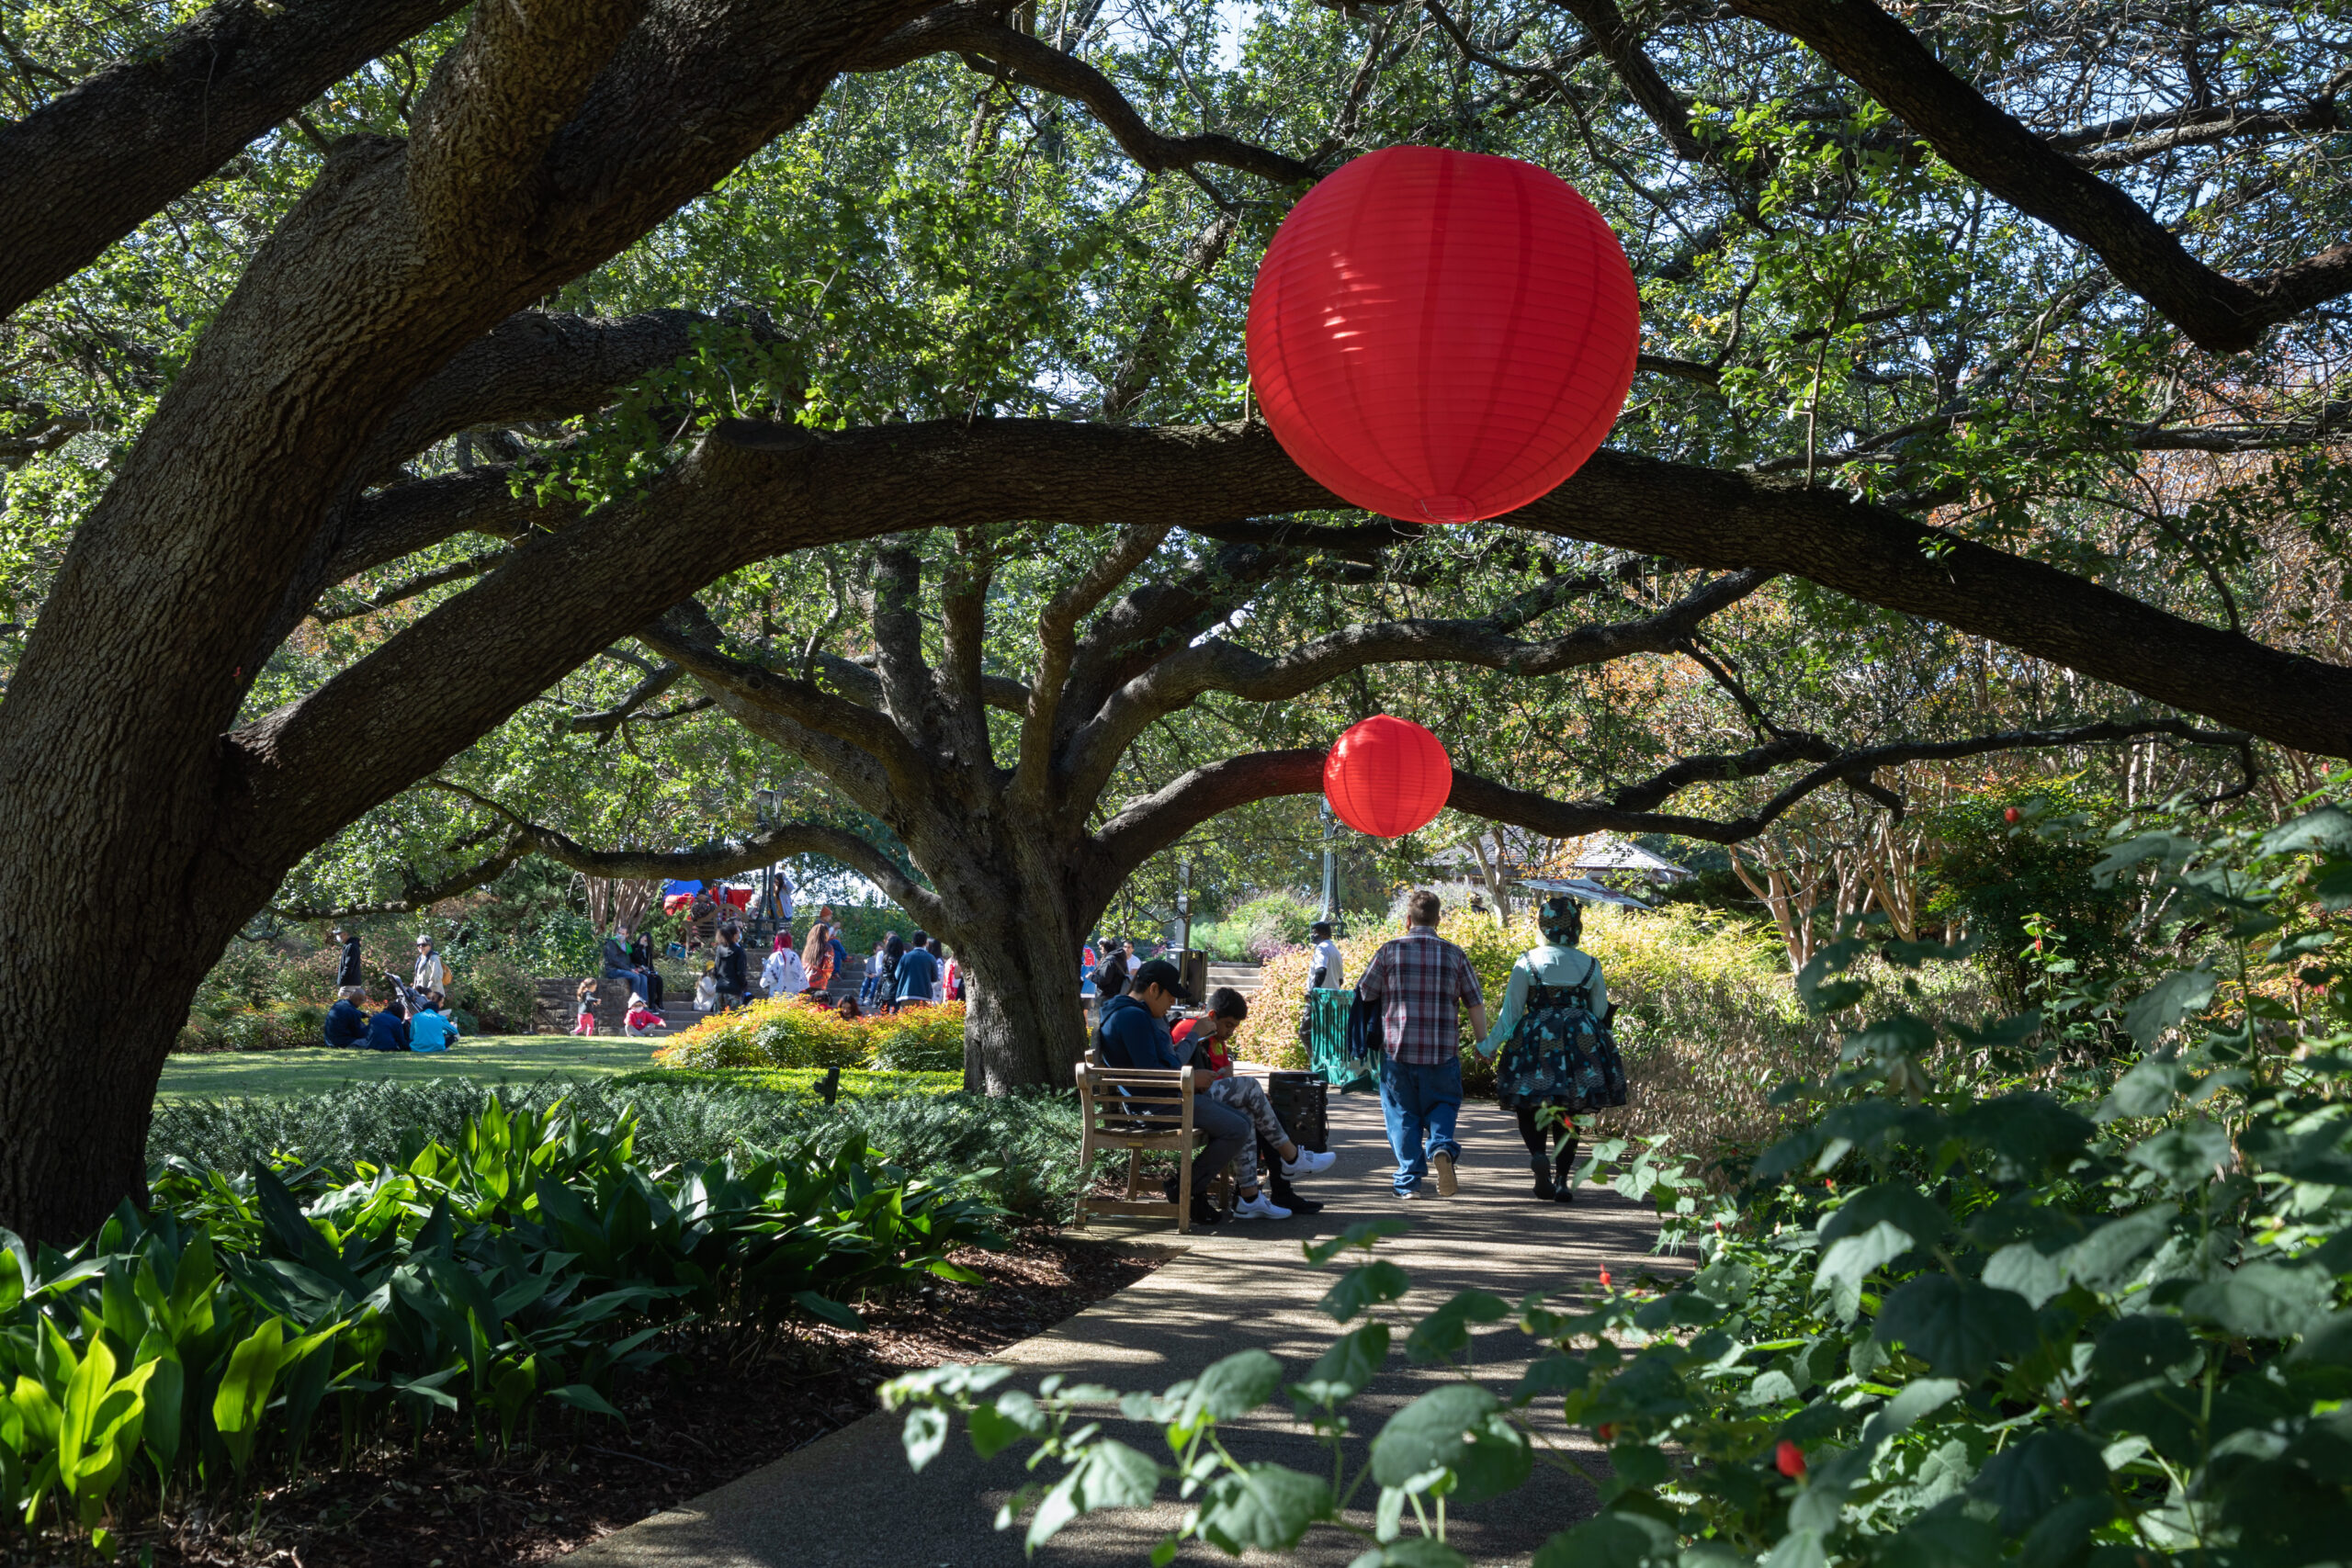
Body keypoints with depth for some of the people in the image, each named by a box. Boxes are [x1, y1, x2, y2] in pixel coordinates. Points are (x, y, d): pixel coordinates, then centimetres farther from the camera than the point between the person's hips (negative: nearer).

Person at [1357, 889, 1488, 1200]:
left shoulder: (1390, 951, -1)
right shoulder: (1455, 954, 4)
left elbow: (1362, 996, 3)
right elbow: (1476, 1004, 5)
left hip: (1397, 1049, -1)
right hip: (1442, 1052, 1)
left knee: (1403, 1115, 11)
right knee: (1442, 1105, 16)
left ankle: (1409, 1180, 8)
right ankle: (1441, 1147, -12)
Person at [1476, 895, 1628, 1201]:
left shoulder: (1528, 962, -4)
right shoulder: (1590, 965, 2)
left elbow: (1510, 1011, -3)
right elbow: (1601, 1012, 10)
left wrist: (1489, 1046, 8)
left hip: (1537, 1039, -2)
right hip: (1581, 1040, 2)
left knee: (1529, 1105, 11)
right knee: (1569, 1113, 11)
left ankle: (1538, 1154, -16)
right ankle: (1562, 1180, 7)